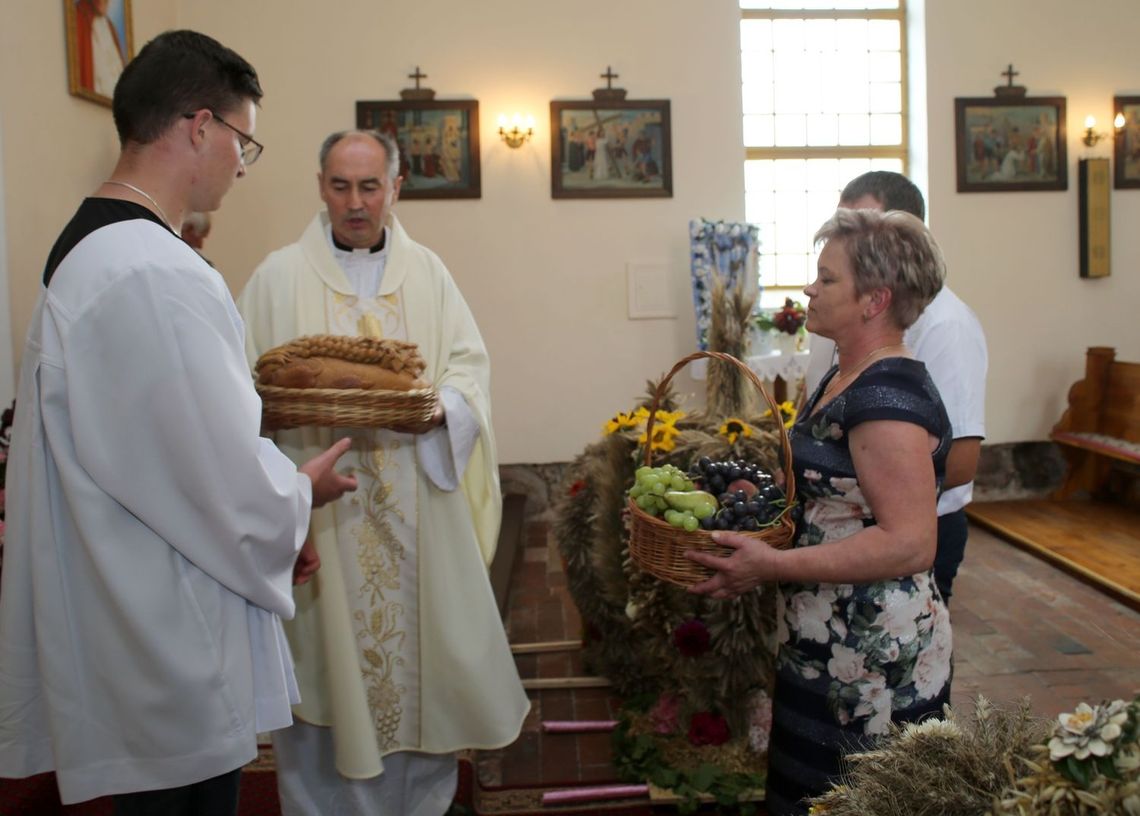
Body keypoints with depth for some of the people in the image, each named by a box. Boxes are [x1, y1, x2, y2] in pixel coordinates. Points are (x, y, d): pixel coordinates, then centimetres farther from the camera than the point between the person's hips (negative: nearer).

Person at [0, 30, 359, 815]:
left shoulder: (91, 247, 9)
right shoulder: (155, 275, -25)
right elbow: (231, 485, -24)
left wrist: (270, 522, 15)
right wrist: (300, 491, -2)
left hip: (138, 625, 10)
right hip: (176, 659, -10)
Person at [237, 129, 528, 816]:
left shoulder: (428, 272, 10)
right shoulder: (280, 276, 3)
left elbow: (470, 366, 5)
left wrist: (431, 408, -15)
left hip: (416, 508, 2)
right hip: (323, 508, -2)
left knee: (420, 646, 8)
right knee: (330, 652, 3)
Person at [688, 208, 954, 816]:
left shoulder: (887, 395, -21)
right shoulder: (844, 378, 10)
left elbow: (910, 544, -26)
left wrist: (771, 566, -25)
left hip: (873, 663, -9)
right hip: (826, 648, 9)